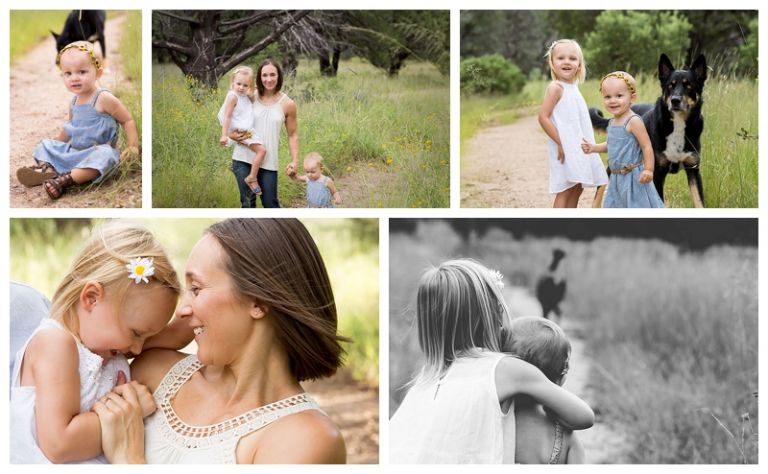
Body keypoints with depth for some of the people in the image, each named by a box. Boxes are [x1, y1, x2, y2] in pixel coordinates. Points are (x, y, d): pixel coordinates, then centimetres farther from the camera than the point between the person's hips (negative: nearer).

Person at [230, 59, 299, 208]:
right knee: (247, 203, 4)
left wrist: (295, 161, -2)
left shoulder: (287, 104, -1)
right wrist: (230, 133, -5)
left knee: (270, 202, 4)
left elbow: (292, 135, 7)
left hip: (268, 162, -1)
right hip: (243, 159, 1)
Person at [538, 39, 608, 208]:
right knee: (564, 191, -9)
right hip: (566, 148, -8)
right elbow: (543, 117, -19)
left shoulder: (573, 87, 13)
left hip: (579, 148, 9)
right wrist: (560, 143, -19)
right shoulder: (556, 87, -12)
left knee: (577, 189, 11)